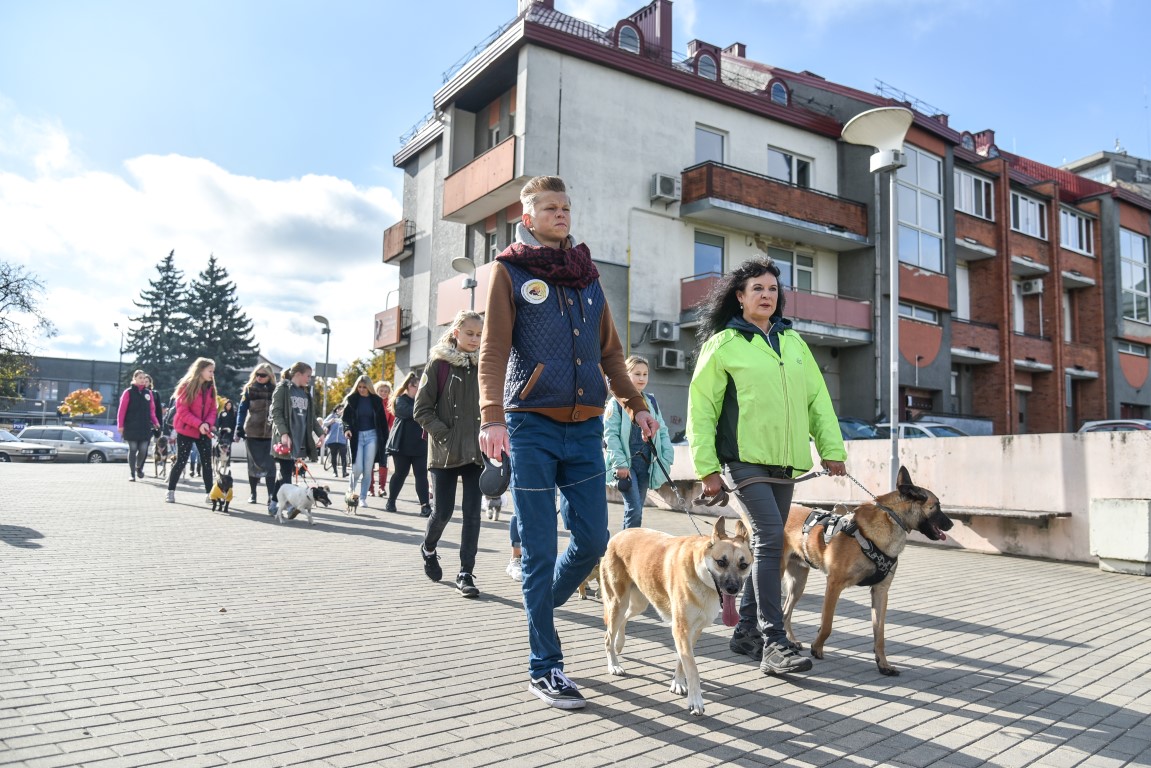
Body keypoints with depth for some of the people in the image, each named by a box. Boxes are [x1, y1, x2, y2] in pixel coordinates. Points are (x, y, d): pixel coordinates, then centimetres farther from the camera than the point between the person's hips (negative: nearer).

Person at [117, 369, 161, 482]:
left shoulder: (149, 393, 10)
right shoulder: (128, 392, -2)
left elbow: (152, 410, 13)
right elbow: (122, 410, -5)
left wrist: (155, 422, 2)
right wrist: (120, 425, -11)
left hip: (145, 427, 3)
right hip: (131, 427, -3)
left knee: (143, 450, 2)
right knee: (132, 450, 1)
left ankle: (139, 468, 28)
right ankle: (132, 473, 10)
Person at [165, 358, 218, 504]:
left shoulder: (210, 388, 7)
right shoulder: (186, 386, -10)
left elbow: (212, 409, 7)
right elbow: (182, 410, -14)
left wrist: (208, 423, -13)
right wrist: (199, 424, -23)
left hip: (204, 432, 5)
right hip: (186, 430, -5)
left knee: (207, 462, 3)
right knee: (181, 461, 0)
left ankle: (209, 493, 8)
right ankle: (170, 492, 13)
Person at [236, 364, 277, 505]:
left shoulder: (275, 391, 5)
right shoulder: (249, 390, 4)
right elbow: (242, 410, 2)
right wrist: (239, 429, -8)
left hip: (270, 434, 0)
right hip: (252, 433, 0)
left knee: (270, 465, -3)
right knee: (253, 464, 9)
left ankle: (271, 495, -3)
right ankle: (253, 493, 20)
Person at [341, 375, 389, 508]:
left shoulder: (376, 400, 4)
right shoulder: (352, 399, 2)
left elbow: (382, 421, 5)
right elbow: (345, 417, 1)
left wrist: (385, 439, 2)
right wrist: (347, 429, -19)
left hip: (371, 436, 1)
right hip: (356, 436, -1)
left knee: (367, 470, -1)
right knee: (357, 468, -8)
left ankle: (363, 498, 11)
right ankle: (350, 491, 21)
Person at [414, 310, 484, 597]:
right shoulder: (438, 363, -2)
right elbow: (422, 409, -3)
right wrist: (444, 436, -12)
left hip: (476, 452, 2)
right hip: (445, 452, -2)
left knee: (472, 512, -1)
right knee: (443, 511, 4)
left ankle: (466, 573, 8)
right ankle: (428, 549, 35)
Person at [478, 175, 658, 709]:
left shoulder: (587, 274, 17)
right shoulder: (510, 270, 3)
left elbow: (609, 350, 22)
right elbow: (494, 349, -7)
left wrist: (635, 404, 13)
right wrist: (492, 417, -20)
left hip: (585, 427, 5)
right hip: (533, 426, -5)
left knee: (593, 540, 5)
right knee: (540, 550, -1)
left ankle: (539, 607, 32)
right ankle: (545, 667, 11)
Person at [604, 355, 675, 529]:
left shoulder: (652, 402, 12)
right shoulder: (616, 403, -5)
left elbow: (662, 431, 13)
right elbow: (611, 435, -10)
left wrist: (667, 457, 2)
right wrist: (620, 464, -16)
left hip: (646, 463, 5)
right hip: (626, 464, -5)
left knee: (637, 509, 11)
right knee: (634, 508, -12)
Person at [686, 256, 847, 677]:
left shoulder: (792, 341, 14)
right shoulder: (723, 343, -1)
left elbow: (817, 397, 14)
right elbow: (701, 407, -2)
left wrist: (831, 447, 5)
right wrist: (706, 466, -7)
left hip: (785, 462, 6)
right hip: (746, 458, -6)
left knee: (768, 543, 9)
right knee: (770, 537, -16)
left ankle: (747, 629, 22)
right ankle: (774, 642, -13)